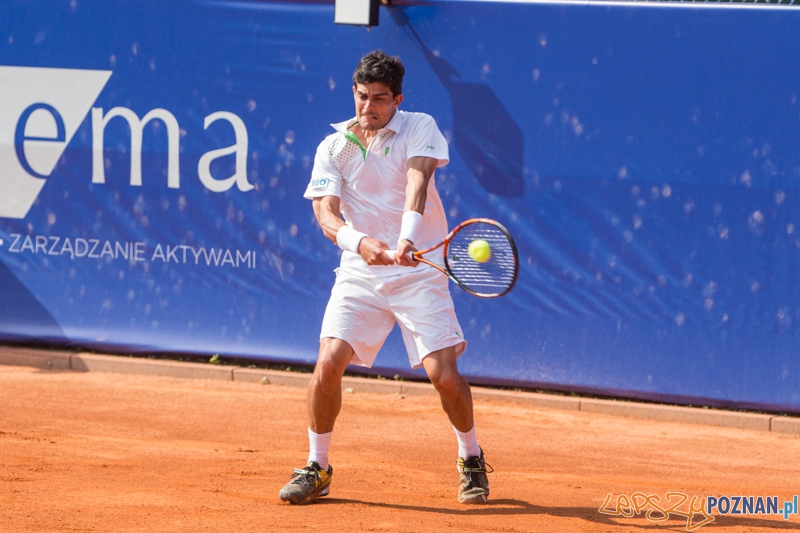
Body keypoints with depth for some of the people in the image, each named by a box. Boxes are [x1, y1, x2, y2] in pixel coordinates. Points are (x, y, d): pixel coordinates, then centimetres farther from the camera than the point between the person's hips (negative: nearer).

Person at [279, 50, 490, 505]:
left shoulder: (420, 128, -3)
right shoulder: (333, 148, 1)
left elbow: (417, 181, -21)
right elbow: (326, 215, -10)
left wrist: (406, 239, -39)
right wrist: (360, 242, -33)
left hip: (420, 269, -2)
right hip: (360, 273, 2)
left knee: (444, 373, -10)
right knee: (328, 364, -13)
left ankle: (471, 459, 16)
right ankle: (317, 468, 4)